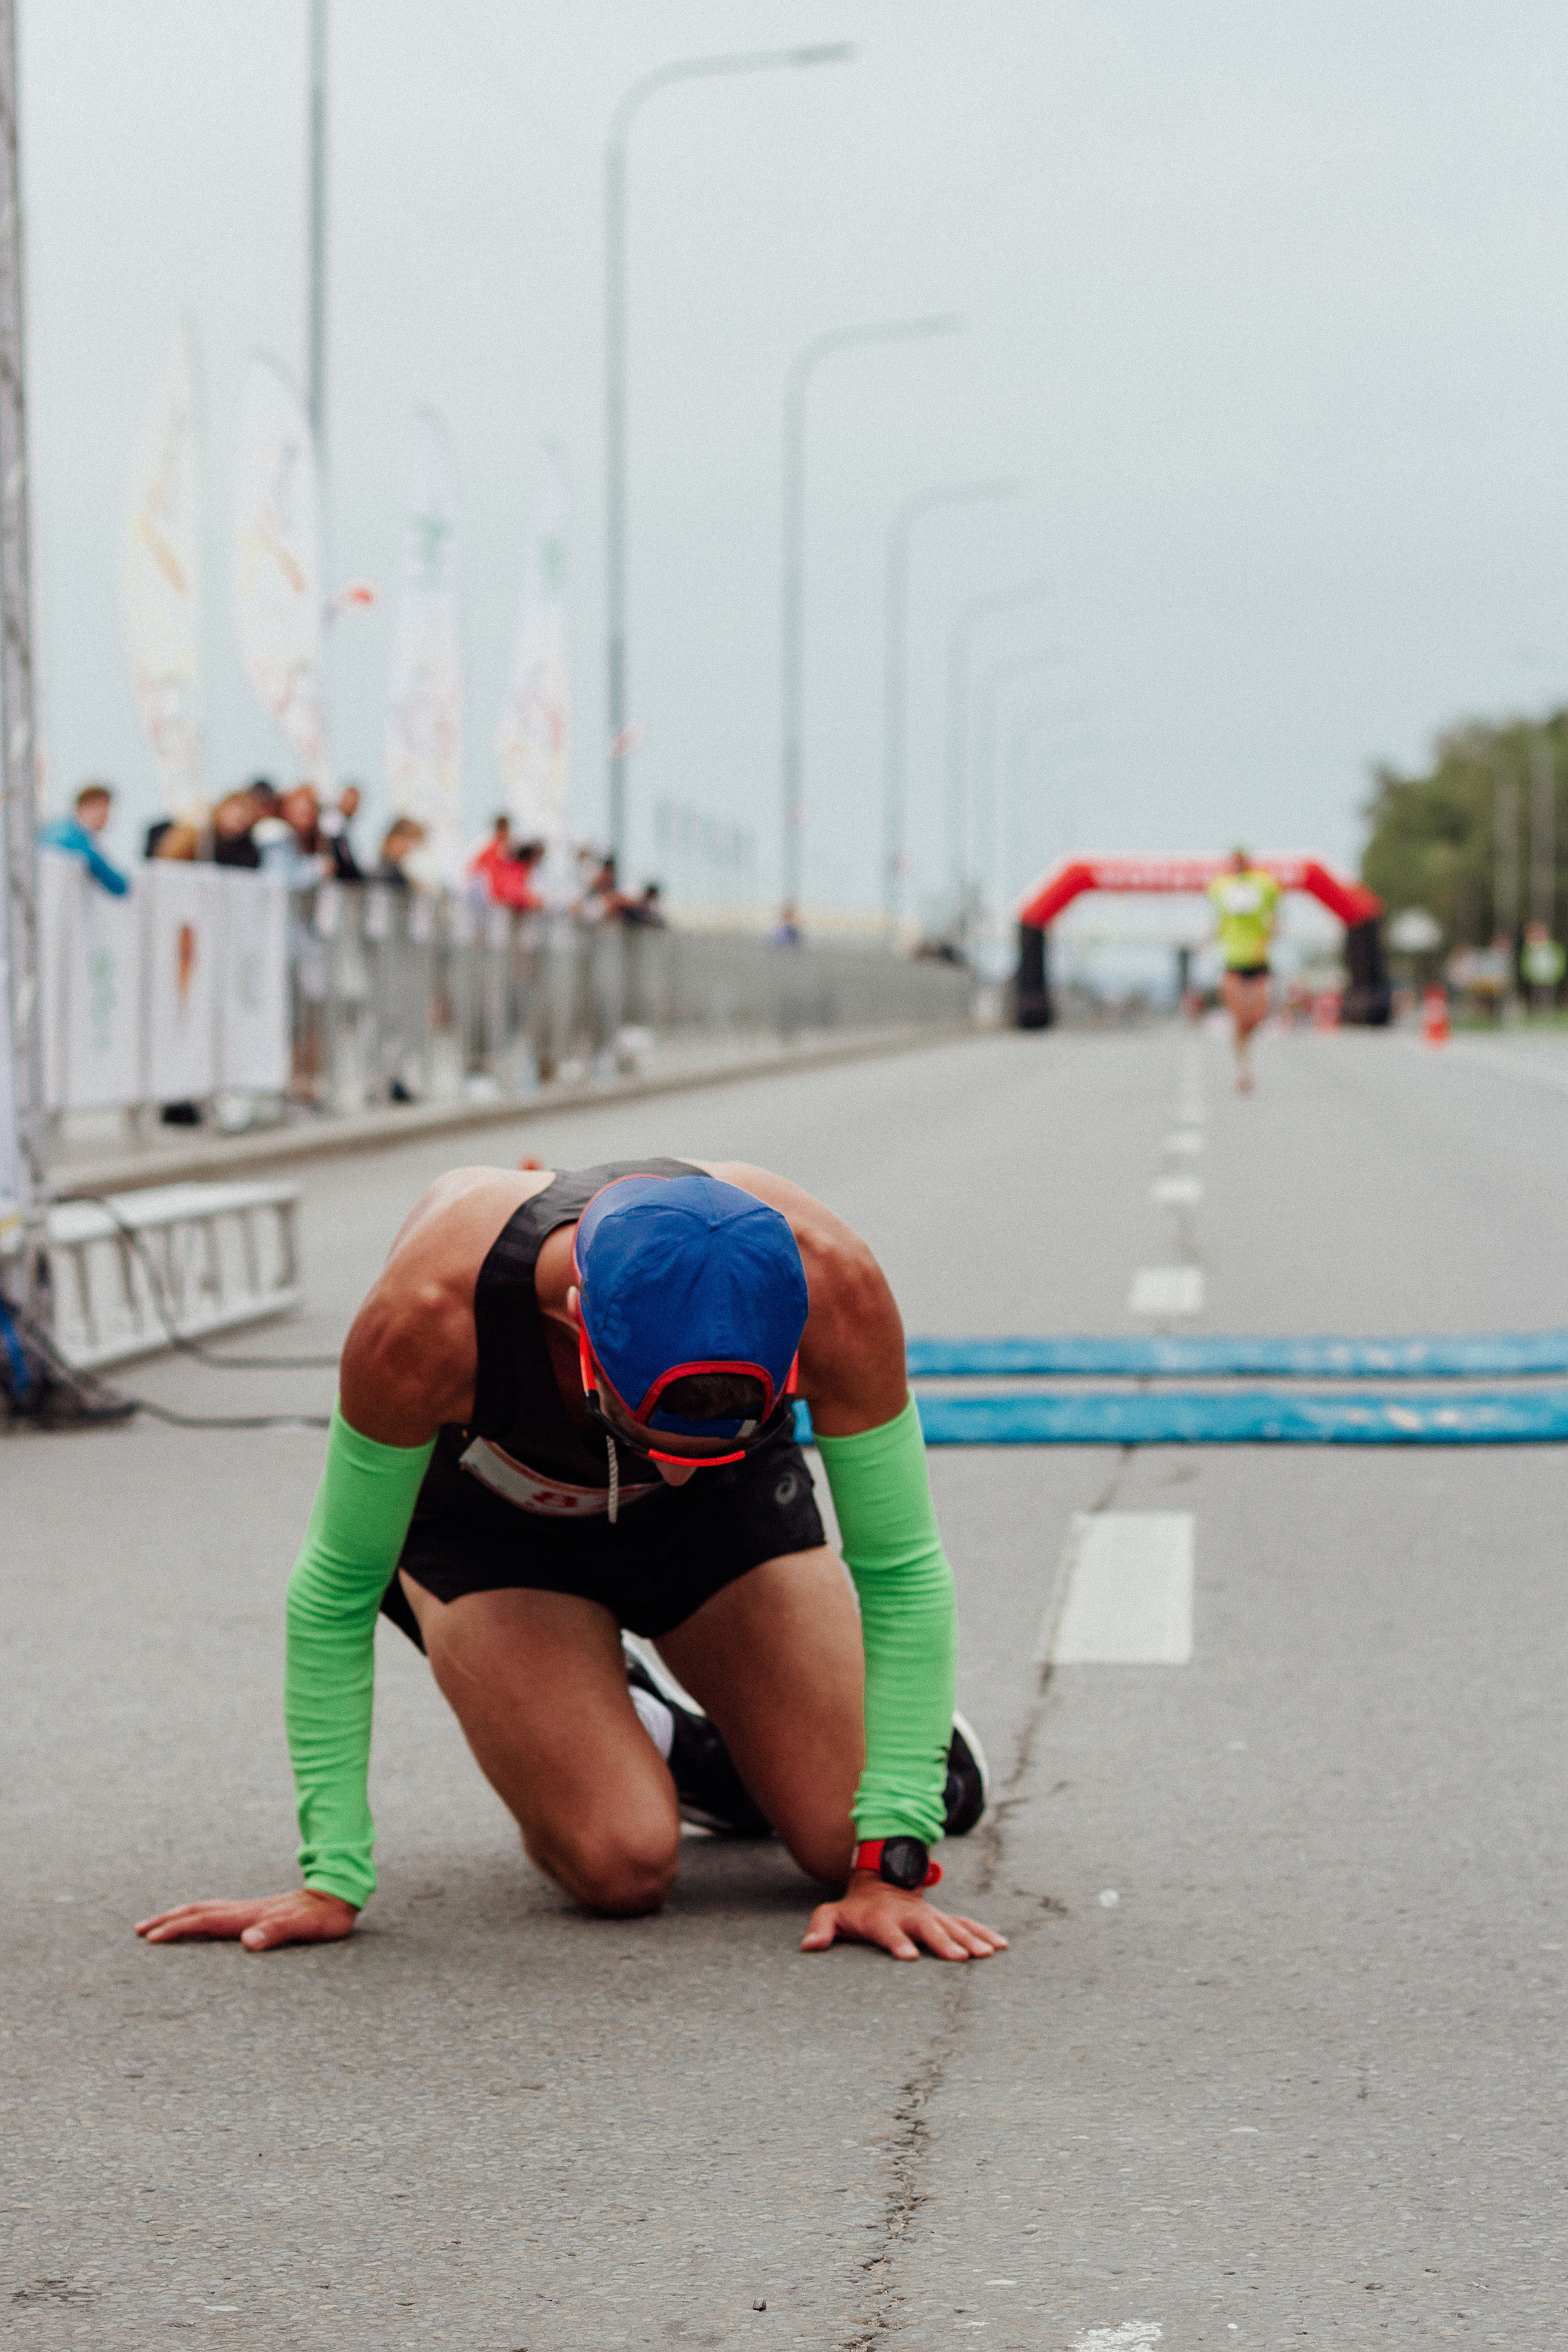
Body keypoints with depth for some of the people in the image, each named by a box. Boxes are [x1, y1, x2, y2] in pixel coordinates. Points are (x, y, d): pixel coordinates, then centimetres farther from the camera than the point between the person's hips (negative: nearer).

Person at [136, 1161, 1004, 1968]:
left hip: (725, 1508, 2)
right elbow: (336, 1592, -26)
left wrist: (892, 1866, -28)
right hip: (487, 1520, -1)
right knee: (623, 1865, -21)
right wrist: (332, 1882, -24)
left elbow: (901, 1570, -24)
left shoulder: (830, 1287, -38)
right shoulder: (427, 1318, -42)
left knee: (848, 1842, -11)